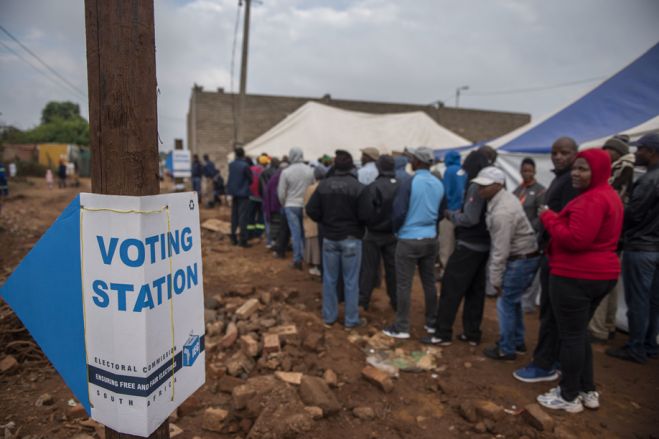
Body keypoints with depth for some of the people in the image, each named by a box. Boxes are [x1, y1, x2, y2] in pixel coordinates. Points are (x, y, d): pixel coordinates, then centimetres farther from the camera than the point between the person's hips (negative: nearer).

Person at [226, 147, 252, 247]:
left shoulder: (231, 165, 3)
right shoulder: (245, 165, -16)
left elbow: (230, 177, 7)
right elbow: (250, 179, -7)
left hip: (234, 192, 6)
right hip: (243, 193, -6)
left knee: (234, 215, 14)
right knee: (242, 216, -4)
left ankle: (233, 238, 21)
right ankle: (243, 239, -4)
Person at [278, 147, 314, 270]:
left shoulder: (286, 172, -9)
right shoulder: (310, 170, -5)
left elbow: (281, 193, -4)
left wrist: (284, 204, 13)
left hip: (291, 206, -1)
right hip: (306, 206, 2)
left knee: (296, 233, 4)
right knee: (305, 232, 14)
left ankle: (297, 259, 7)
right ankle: (306, 257, 21)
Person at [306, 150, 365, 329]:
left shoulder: (324, 185, -4)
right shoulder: (358, 187, -13)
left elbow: (311, 210, -5)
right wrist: (358, 226, 8)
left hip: (330, 238, 3)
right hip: (351, 238, -2)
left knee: (329, 279, 13)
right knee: (351, 281, 7)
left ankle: (329, 317, 22)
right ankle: (351, 320, 16)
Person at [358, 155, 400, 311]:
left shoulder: (373, 187, -20)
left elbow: (365, 213, -21)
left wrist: (370, 222, -2)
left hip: (374, 234, -3)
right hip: (394, 233, 4)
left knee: (369, 267, 8)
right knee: (393, 267, 14)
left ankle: (363, 299, 16)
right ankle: (396, 301, 22)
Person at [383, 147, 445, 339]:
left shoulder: (409, 183, -14)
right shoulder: (439, 184, 4)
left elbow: (399, 212, -15)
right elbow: (441, 212, 12)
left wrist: (396, 229, 3)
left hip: (409, 240, -6)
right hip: (431, 239, 6)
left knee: (404, 284, 2)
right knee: (429, 282, 15)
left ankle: (402, 327, 9)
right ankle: (431, 322, 26)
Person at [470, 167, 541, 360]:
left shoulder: (501, 212, -27)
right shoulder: (505, 197, 4)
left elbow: (500, 250, -23)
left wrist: (495, 279, -14)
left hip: (520, 260, -10)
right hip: (524, 256, 10)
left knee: (505, 303, 1)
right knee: (513, 300, 20)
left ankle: (506, 349, 14)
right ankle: (517, 342, 35)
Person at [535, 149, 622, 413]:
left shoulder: (591, 200, -21)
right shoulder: (609, 195, 14)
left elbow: (575, 239, -27)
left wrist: (548, 218, -13)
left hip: (576, 277, -11)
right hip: (601, 275, 11)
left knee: (570, 336, 2)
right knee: (580, 333, 22)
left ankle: (569, 397, 16)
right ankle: (588, 391, 32)